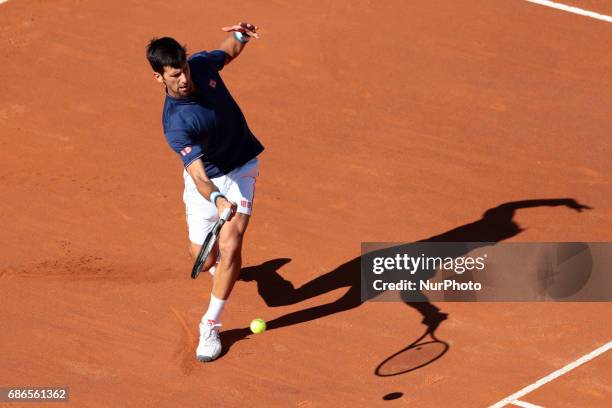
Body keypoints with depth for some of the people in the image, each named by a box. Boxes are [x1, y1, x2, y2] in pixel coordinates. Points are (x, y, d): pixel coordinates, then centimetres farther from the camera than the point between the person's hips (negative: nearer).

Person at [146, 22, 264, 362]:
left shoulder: (201, 64, -16)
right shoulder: (176, 123, -32)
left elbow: (229, 52, 9)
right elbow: (198, 175, -42)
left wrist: (240, 36, -14)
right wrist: (217, 200, -62)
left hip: (240, 167, 3)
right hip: (206, 181, -2)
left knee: (230, 245, -14)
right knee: (204, 258, 8)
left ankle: (211, 326, -2)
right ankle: (220, 263, 49)